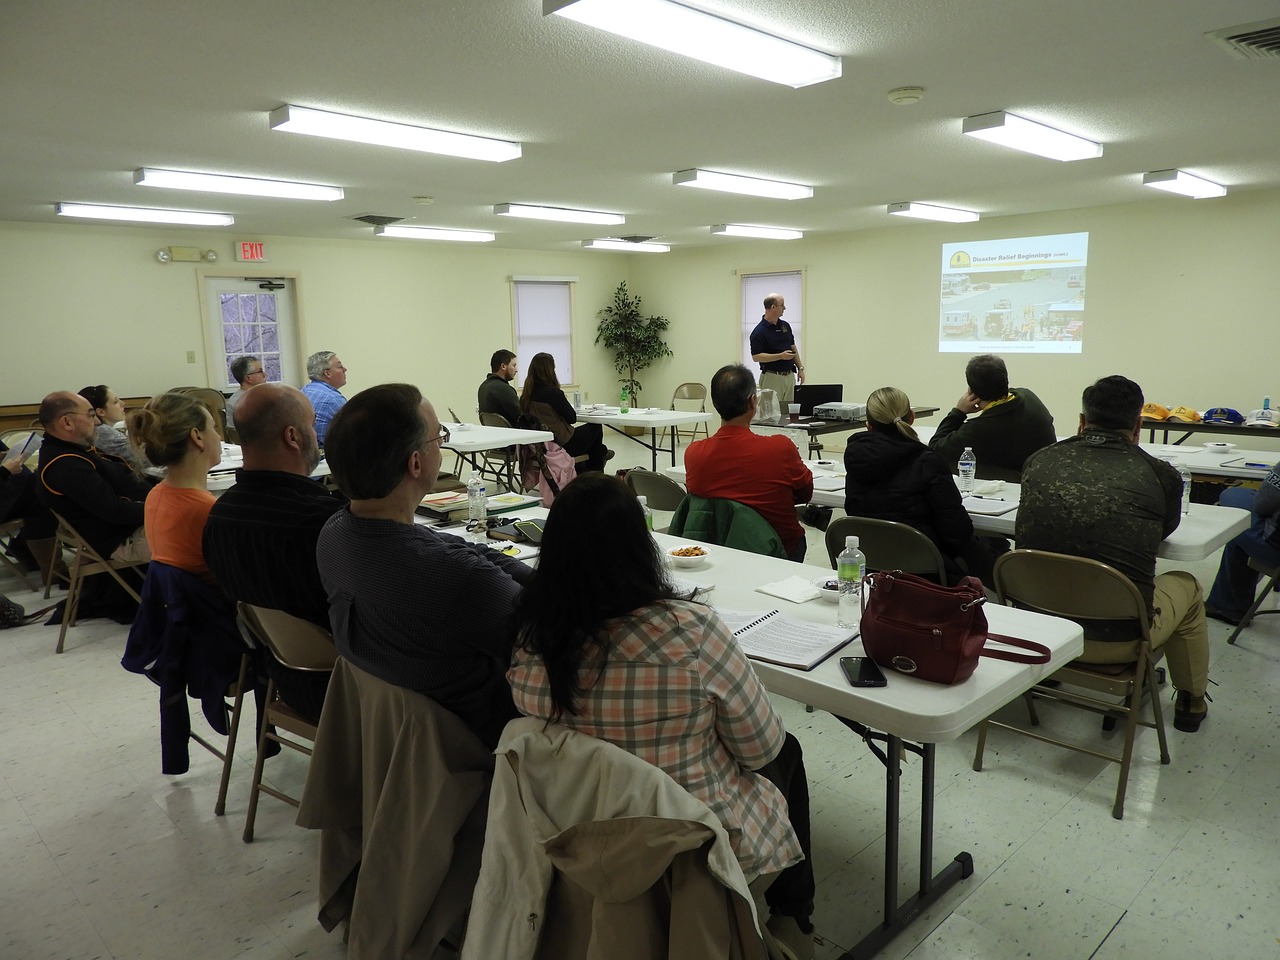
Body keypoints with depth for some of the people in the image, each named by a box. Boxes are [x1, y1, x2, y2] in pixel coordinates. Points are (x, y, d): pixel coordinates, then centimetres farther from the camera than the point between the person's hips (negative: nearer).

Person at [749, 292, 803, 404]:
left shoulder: (785, 325, 10)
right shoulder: (759, 332, -12)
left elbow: (793, 348, 18)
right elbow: (756, 356, -16)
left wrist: (800, 368, 11)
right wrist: (780, 356, -21)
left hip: (790, 376, 7)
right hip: (772, 377, -7)